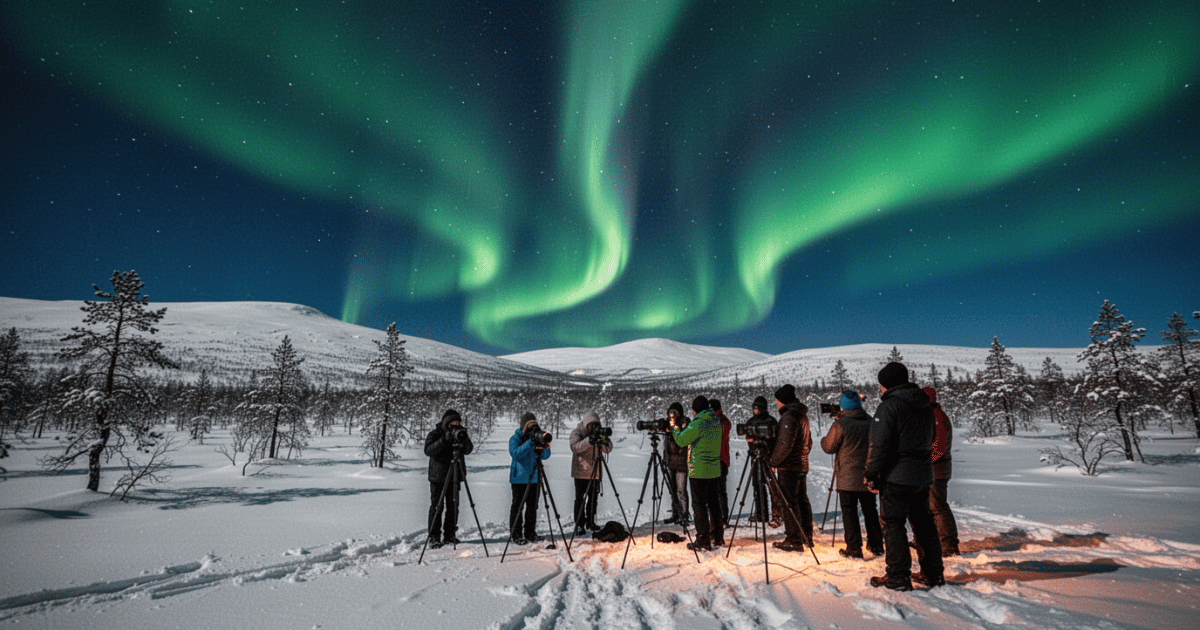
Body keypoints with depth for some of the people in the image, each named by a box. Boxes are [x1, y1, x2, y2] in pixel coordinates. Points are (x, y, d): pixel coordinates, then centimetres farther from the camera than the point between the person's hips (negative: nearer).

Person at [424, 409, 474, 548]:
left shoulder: (459, 433, 4)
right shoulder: (435, 434, -4)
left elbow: (468, 451, -4)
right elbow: (428, 450, -19)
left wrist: (464, 440, -24)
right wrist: (444, 440, -29)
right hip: (438, 476, -3)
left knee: (453, 506, 7)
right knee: (437, 506, -2)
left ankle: (450, 535, 18)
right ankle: (434, 538, 7)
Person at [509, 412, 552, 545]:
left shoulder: (537, 436, 10)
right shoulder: (515, 438, -3)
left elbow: (545, 456, 5)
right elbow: (515, 453, -20)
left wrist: (545, 446, -16)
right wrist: (530, 442, -25)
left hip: (534, 478, 5)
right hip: (520, 478, -5)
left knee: (532, 506, 9)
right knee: (518, 506, -1)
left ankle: (530, 533, 19)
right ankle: (516, 535, 7)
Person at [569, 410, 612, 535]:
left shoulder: (598, 433, 5)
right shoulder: (576, 433, -5)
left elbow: (608, 449, -2)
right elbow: (575, 447, -23)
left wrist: (605, 441, -24)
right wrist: (589, 441, -37)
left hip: (595, 472, 4)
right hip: (581, 472, -4)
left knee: (593, 498, 11)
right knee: (580, 499, -1)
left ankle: (591, 522, 24)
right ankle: (579, 525, 6)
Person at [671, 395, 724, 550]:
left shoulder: (698, 423, -18)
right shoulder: (716, 422, 8)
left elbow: (681, 440, -14)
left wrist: (674, 427, 4)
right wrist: (682, 427, 18)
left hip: (699, 472, -8)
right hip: (714, 470, 8)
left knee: (699, 504, 0)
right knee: (713, 502, 16)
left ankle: (703, 541, 5)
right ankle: (717, 538, 24)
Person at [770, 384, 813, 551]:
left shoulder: (788, 416, -17)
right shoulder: (802, 415, 14)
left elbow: (785, 444, -22)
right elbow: (808, 442, 22)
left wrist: (773, 461, -14)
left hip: (788, 468, -10)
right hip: (802, 465, 10)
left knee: (789, 503, -4)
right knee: (802, 500, 15)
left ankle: (794, 541, -1)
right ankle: (806, 537, 24)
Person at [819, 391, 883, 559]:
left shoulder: (840, 425, -15)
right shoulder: (871, 422, 2)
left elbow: (828, 447, -6)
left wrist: (824, 439, 14)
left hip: (847, 478, -5)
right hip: (868, 477, 5)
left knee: (849, 512, 3)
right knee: (870, 510, 17)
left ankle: (854, 548, 3)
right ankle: (876, 546, 25)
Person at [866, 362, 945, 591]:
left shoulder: (889, 405, -15)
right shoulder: (925, 405, 11)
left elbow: (880, 446, -18)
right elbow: (929, 440, 18)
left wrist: (871, 474, -11)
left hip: (896, 476, -8)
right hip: (923, 474, 8)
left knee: (893, 524, 0)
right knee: (923, 522, 18)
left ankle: (898, 577, 3)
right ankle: (933, 573, 26)